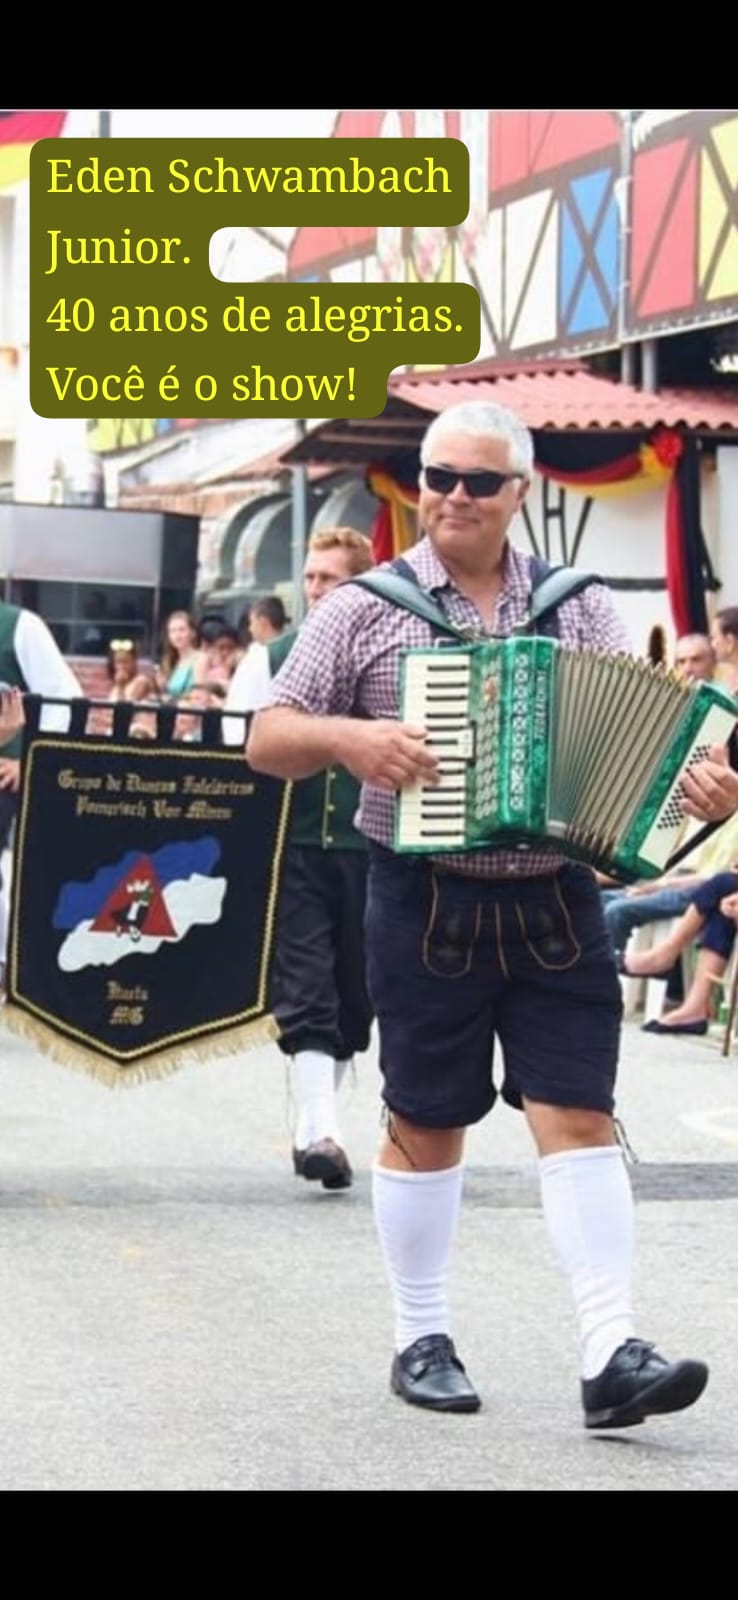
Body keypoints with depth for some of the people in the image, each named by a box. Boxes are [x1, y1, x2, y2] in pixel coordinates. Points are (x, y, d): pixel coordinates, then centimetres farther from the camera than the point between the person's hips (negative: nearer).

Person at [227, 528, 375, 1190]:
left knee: (354, 994, 8)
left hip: (369, 848, 0)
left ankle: (316, 1124, 23)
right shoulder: (271, 659, 6)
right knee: (305, 994, -9)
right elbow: (232, 751, 5)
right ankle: (320, 1130, -15)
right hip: (294, 845, 0)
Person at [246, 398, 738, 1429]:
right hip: (427, 906, -1)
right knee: (424, 1124, 7)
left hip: (556, 905, 1)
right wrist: (346, 736, -19)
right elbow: (266, 741, 2)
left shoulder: (580, 607, 8)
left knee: (579, 1115, -5)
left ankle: (611, 1354, -8)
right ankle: (421, 1341, 21)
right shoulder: (364, 612, 2)